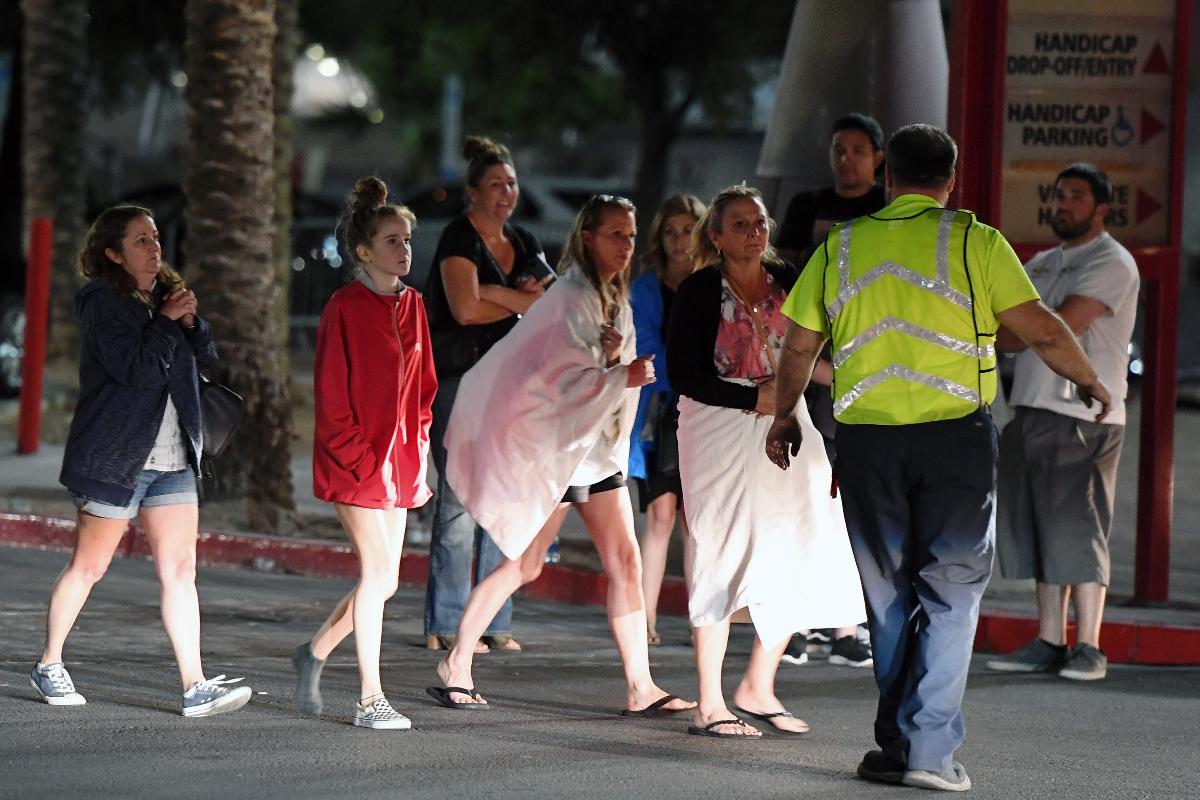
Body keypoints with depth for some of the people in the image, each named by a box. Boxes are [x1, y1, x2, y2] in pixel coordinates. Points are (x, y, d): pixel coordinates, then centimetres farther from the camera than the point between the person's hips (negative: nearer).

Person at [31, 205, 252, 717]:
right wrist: (167, 323, -12)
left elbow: (206, 358, 11)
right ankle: (49, 666, 20)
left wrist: (191, 320, -6)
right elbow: (137, 371, -20)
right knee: (87, 567, 4)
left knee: (180, 570, -2)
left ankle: (195, 687, -7)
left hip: (172, 458, 6)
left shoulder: (165, 294, 14)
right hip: (115, 457, -6)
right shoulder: (104, 302, -9)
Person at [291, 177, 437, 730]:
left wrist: (417, 455, 9)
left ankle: (315, 651, 29)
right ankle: (370, 700, -2)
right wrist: (361, 459, -14)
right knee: (379, 574, -8)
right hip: (355, 461, -7)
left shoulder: (411, 306, 11)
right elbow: (332, 396, -10)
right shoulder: (345, 308, -8)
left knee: (383, 581, 8)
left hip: (397, 461, 7)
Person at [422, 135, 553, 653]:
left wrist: (495, 294, -9)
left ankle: (495, 623, 9)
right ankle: (445, 626, -5)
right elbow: (466, 308, -18)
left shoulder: (522, 243, 16)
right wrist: (522, 302, -3)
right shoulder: (459, 239, -6)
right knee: (460, 499, -9)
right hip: (460, 377, -7)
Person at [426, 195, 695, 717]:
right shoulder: (572, 297, -14)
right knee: (524, 565, -5)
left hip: (599, 448, 8)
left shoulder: (616, 299, 13)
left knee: (625, 561, 0)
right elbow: (560, 377, -19)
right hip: (557, 444, -8)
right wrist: (623, 376, -24)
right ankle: (455, 669, 5)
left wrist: (612, 356, -6)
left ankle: (640, 687, 0)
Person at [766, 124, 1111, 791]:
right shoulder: (975, 242, 0)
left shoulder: (841, 247, 10)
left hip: (866, 439, 3)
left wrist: (785, 416, 32)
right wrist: (1090, 382, 13)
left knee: (889, 595, 14)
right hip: (956, 435, -3)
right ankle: (928, 749, -4)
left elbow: (800, 346, 15)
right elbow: (1041, 329, -4)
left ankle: (898, 743, 17)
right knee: (949, 594, 3)